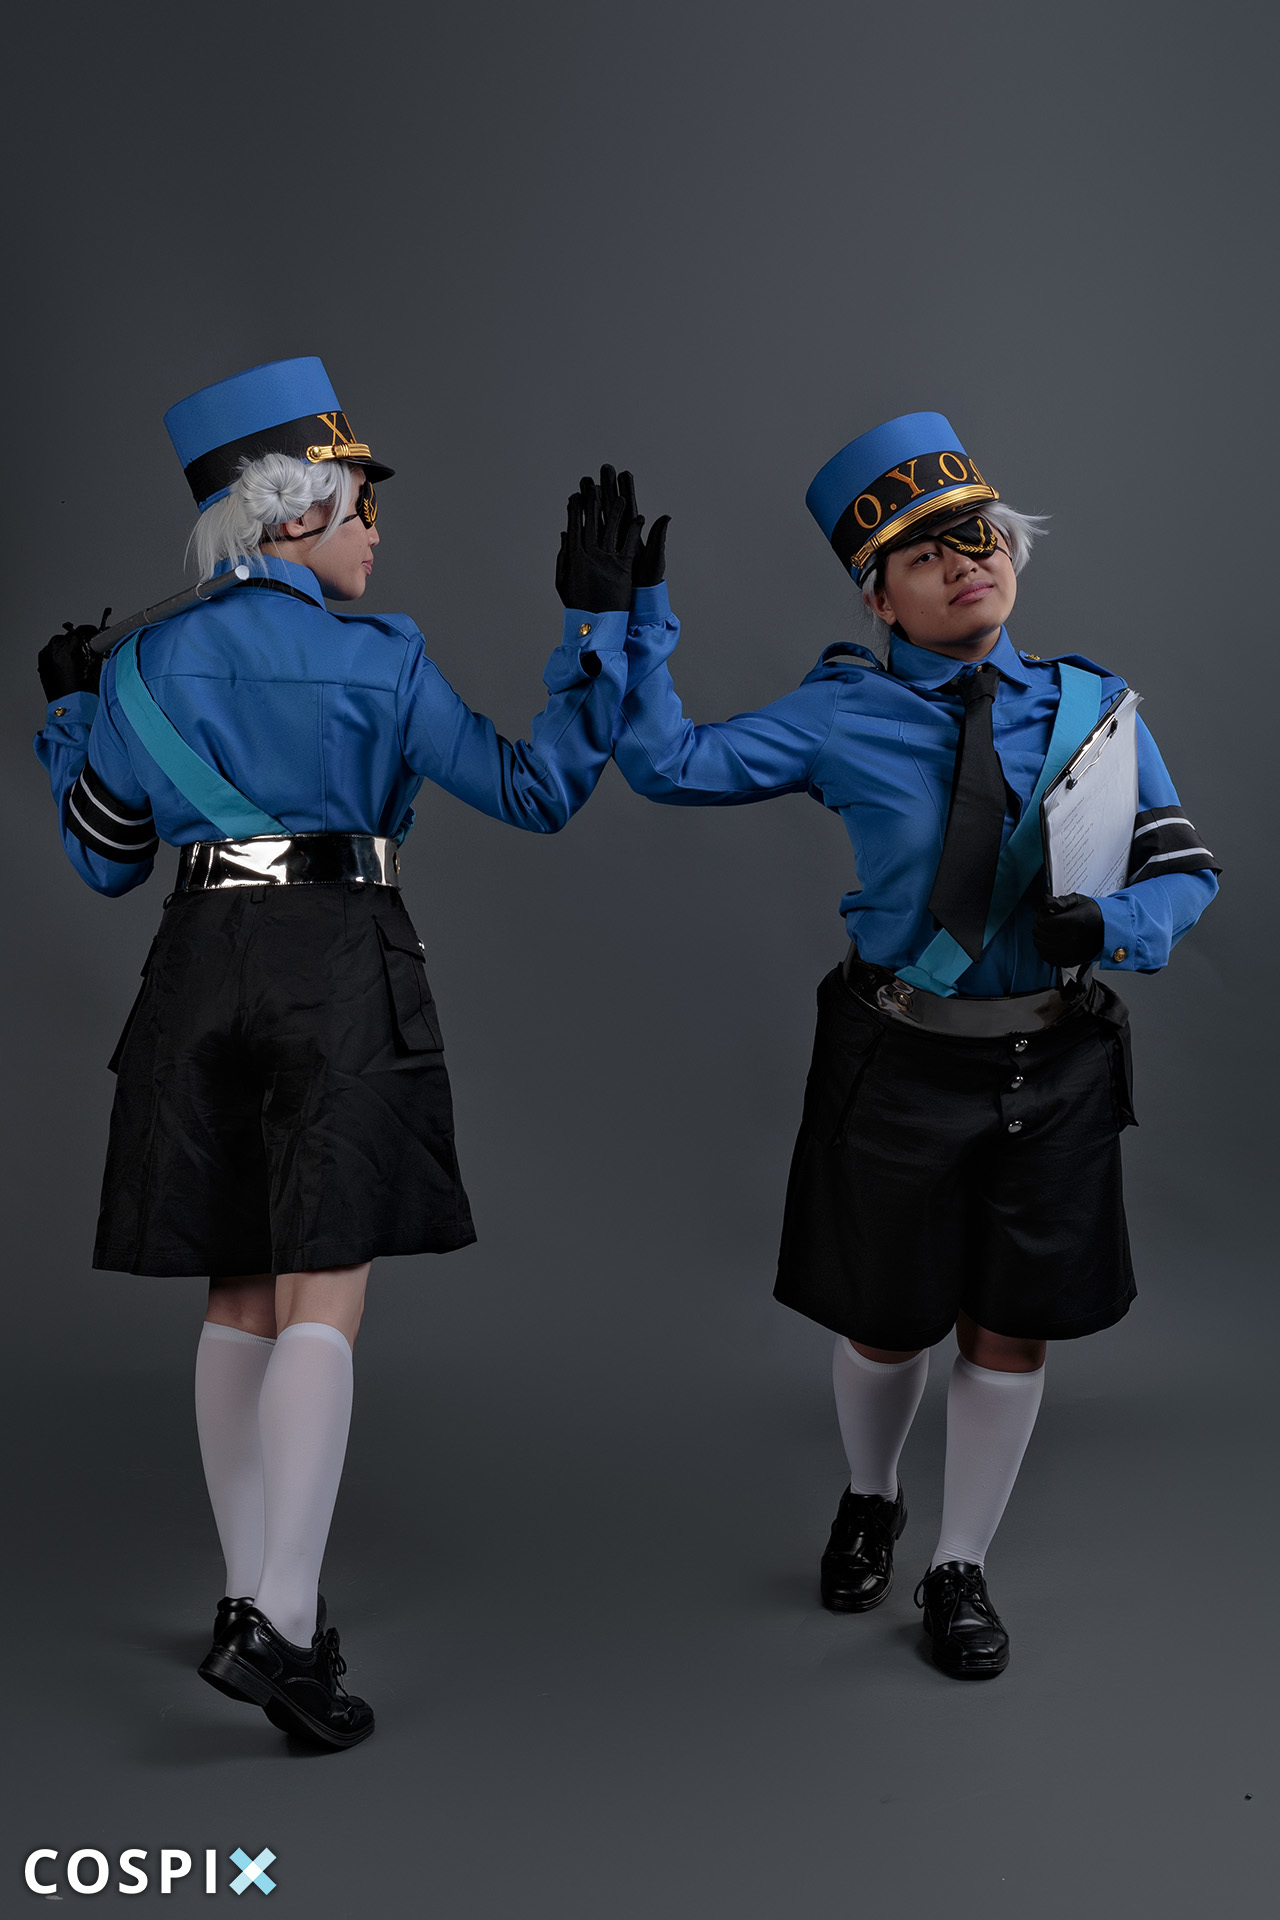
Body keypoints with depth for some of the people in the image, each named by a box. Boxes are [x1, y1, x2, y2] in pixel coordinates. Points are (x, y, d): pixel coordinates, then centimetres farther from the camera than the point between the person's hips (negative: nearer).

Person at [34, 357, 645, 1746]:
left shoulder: (142, 667, 8)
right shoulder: (379, 659, -3)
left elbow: (103, 863, 15)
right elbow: (539, 792, -1)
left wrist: (66, 715, 30)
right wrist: (596, 620, 1)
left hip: (201, 973, 4)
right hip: (343, 972, -4)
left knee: (238, 1303, 13)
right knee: (322, 1304, -4)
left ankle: (250, 1597, 21)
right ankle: (277, 1624, -11)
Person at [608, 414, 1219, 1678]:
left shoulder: (1091, 709, -2)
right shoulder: (844, 717, -6)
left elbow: (1186, 868, 2)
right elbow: (667, 763, -9)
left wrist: (1113, 926, -18)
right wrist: (632, 615, -14)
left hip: (1056, 1065, 2)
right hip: (900, 1062, -1)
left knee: (1010, 1331, 10)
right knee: (886, 1323, 14)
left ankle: (960, 1571, 32)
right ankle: (868, 1504, 46)